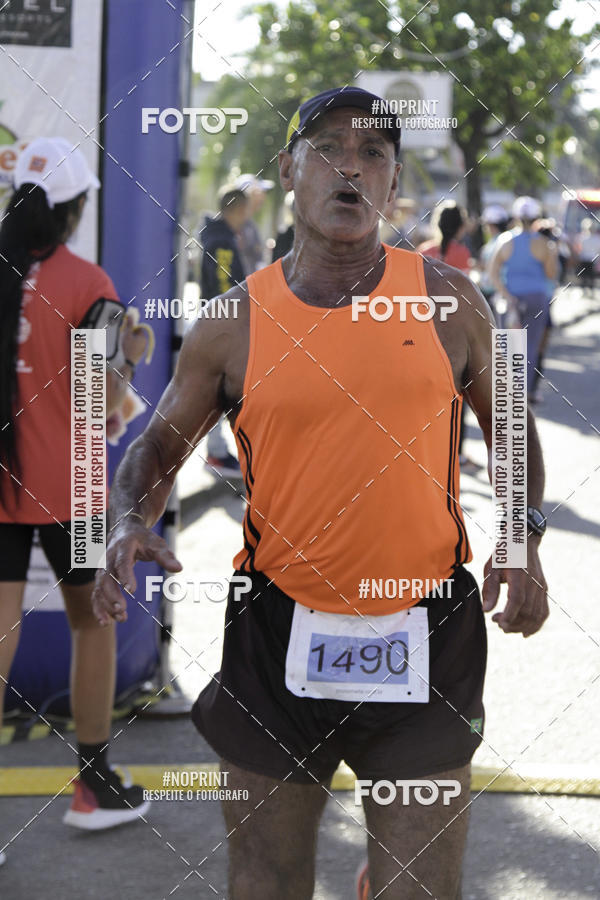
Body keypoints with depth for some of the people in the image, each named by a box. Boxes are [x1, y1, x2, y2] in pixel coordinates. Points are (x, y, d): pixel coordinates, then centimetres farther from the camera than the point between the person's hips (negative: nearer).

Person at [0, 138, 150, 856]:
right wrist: (130, 356, 1)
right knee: (92, 624, 16)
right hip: (65, 488, -2)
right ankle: (94, 787, 25)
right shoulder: (86, 285, -11)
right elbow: (104, 406, -16)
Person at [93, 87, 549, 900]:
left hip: (427, 633, 0)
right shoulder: (234, 324, -2)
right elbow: (160, 444, 9)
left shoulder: (448, 302, 0)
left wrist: (524, 540, -1)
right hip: (279, 634, 0)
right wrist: (131, 523, -11)